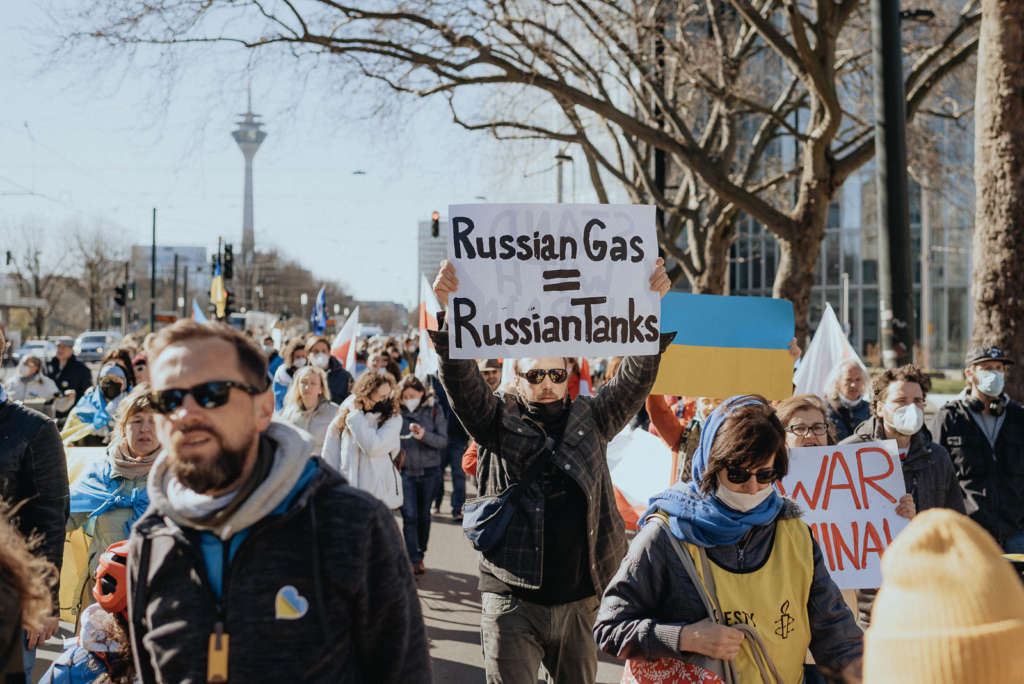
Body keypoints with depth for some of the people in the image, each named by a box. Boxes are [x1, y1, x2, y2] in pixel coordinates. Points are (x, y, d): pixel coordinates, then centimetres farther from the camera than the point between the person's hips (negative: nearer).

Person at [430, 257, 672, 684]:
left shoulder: (591, 419, 8)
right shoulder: (498, 421, 2)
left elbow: (637, 379, -1)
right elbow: (459, 378, -11)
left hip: (579, 601, 3)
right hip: (513, 602, -3)